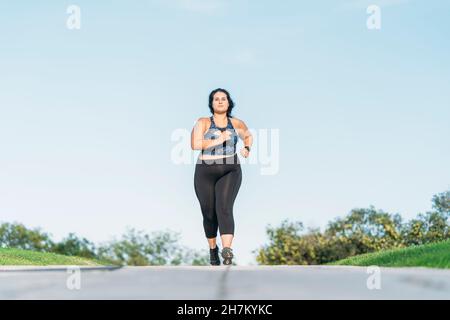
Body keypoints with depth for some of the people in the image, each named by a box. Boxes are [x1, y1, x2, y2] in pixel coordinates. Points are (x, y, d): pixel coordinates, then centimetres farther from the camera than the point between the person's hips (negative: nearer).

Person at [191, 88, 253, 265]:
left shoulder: (236, 123, 7)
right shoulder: (203, 122, -2)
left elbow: (248, 135, 27)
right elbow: (195, 144, -16)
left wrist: (247, 149, 7)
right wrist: (218, 140, -19)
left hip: (230, 172, 0)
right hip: (205, 173, 0)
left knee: (224, 209, -22)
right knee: (209, 214, 9)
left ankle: (227, 250, -36)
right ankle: (213, 248, 34)